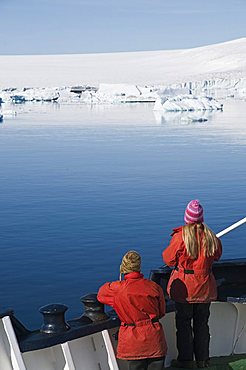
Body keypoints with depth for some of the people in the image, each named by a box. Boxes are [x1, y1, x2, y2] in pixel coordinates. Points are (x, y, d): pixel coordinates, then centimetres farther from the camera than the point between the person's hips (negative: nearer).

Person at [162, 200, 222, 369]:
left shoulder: (180, 236, -17)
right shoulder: (210, 236, -5)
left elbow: (169, 259, -9)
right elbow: (217, 255, 12)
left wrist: (167, 251, 11)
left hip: (184, 287, -4)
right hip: (205, 287, 4)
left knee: (183, 322, 7)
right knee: (202, 323, 14)